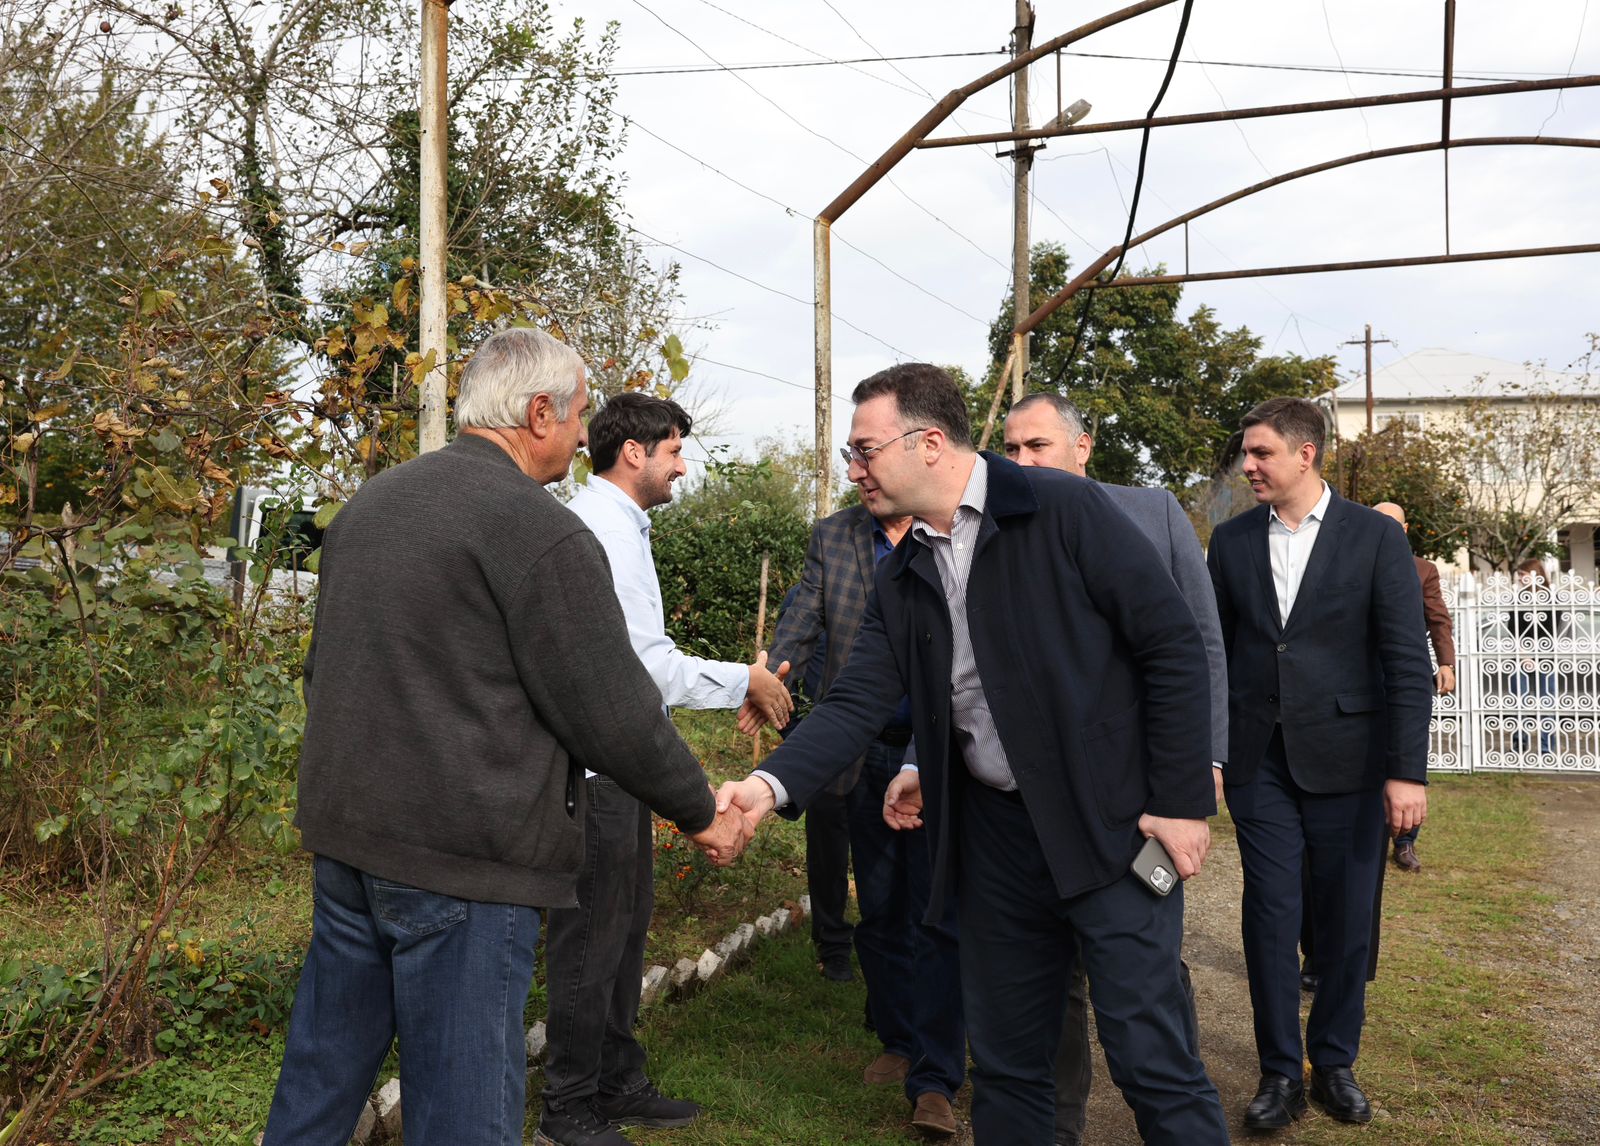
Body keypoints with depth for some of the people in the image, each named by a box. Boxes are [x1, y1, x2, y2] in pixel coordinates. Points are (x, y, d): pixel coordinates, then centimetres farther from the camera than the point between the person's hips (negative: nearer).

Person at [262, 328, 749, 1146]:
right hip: (461, 859, -8)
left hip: (342, 832, 8)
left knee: (321, 1074, 20)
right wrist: (700, 813, 0)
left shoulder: (370, 502, 12)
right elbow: (613, 710, -14)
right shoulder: (541, 532, -15)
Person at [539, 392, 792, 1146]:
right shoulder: (605, 526, -17)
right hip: (596, 765, -11)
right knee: (592, 935, 1)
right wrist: (744, 683, -12)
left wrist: (741, 685, 13)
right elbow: (645, 661, -23)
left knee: (626, 922, 18)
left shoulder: (614, 523, 16)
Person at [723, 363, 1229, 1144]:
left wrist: (1182, 801, -12)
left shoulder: (1064, 510, -11)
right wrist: (772, 783, -17)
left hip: (1110, 822, -5)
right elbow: (857, 702, 0)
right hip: (993, 836, 6)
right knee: (1003, 1061, 15)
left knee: (1152, 1058, 0)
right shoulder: (900, 579, 7)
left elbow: (1172, 645, -10)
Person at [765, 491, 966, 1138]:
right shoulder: (832, 538, 6)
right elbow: (801, 626, 1)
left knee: (935, 915, -3)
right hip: (866, 751, 4)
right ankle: (899, 1043, 30)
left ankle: (934, 1080, 4)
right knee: (879, 910, 13)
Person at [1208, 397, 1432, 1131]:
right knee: (1269, 914, 4)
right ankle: (1280, 1074, 17)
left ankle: (1335, 1064, 26)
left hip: (1344, 758, -2)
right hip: (1259, 759, 2)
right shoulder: (1232, 540, 5)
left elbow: (1408, 663, -6)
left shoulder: (1375, 537, -4)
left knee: (1345, 919, 8)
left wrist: (1407, 770, -10)